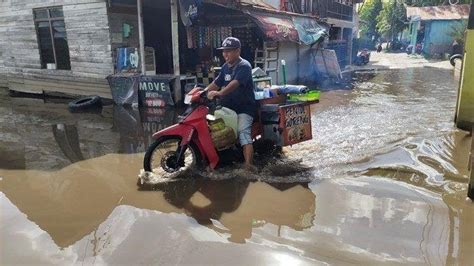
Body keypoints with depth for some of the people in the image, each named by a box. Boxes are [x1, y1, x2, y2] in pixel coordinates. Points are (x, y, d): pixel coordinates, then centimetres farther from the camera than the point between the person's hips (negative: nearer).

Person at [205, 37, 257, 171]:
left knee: (243, 132, -24)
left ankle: (249, 164, -33)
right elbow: (216, 83, 20)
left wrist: (219, 93, -43)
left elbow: (235, 83, -29)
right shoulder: (225, 67, 15)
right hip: (228, 107, 8)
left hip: (244, 107, -8)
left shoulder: (244, 66, -12)